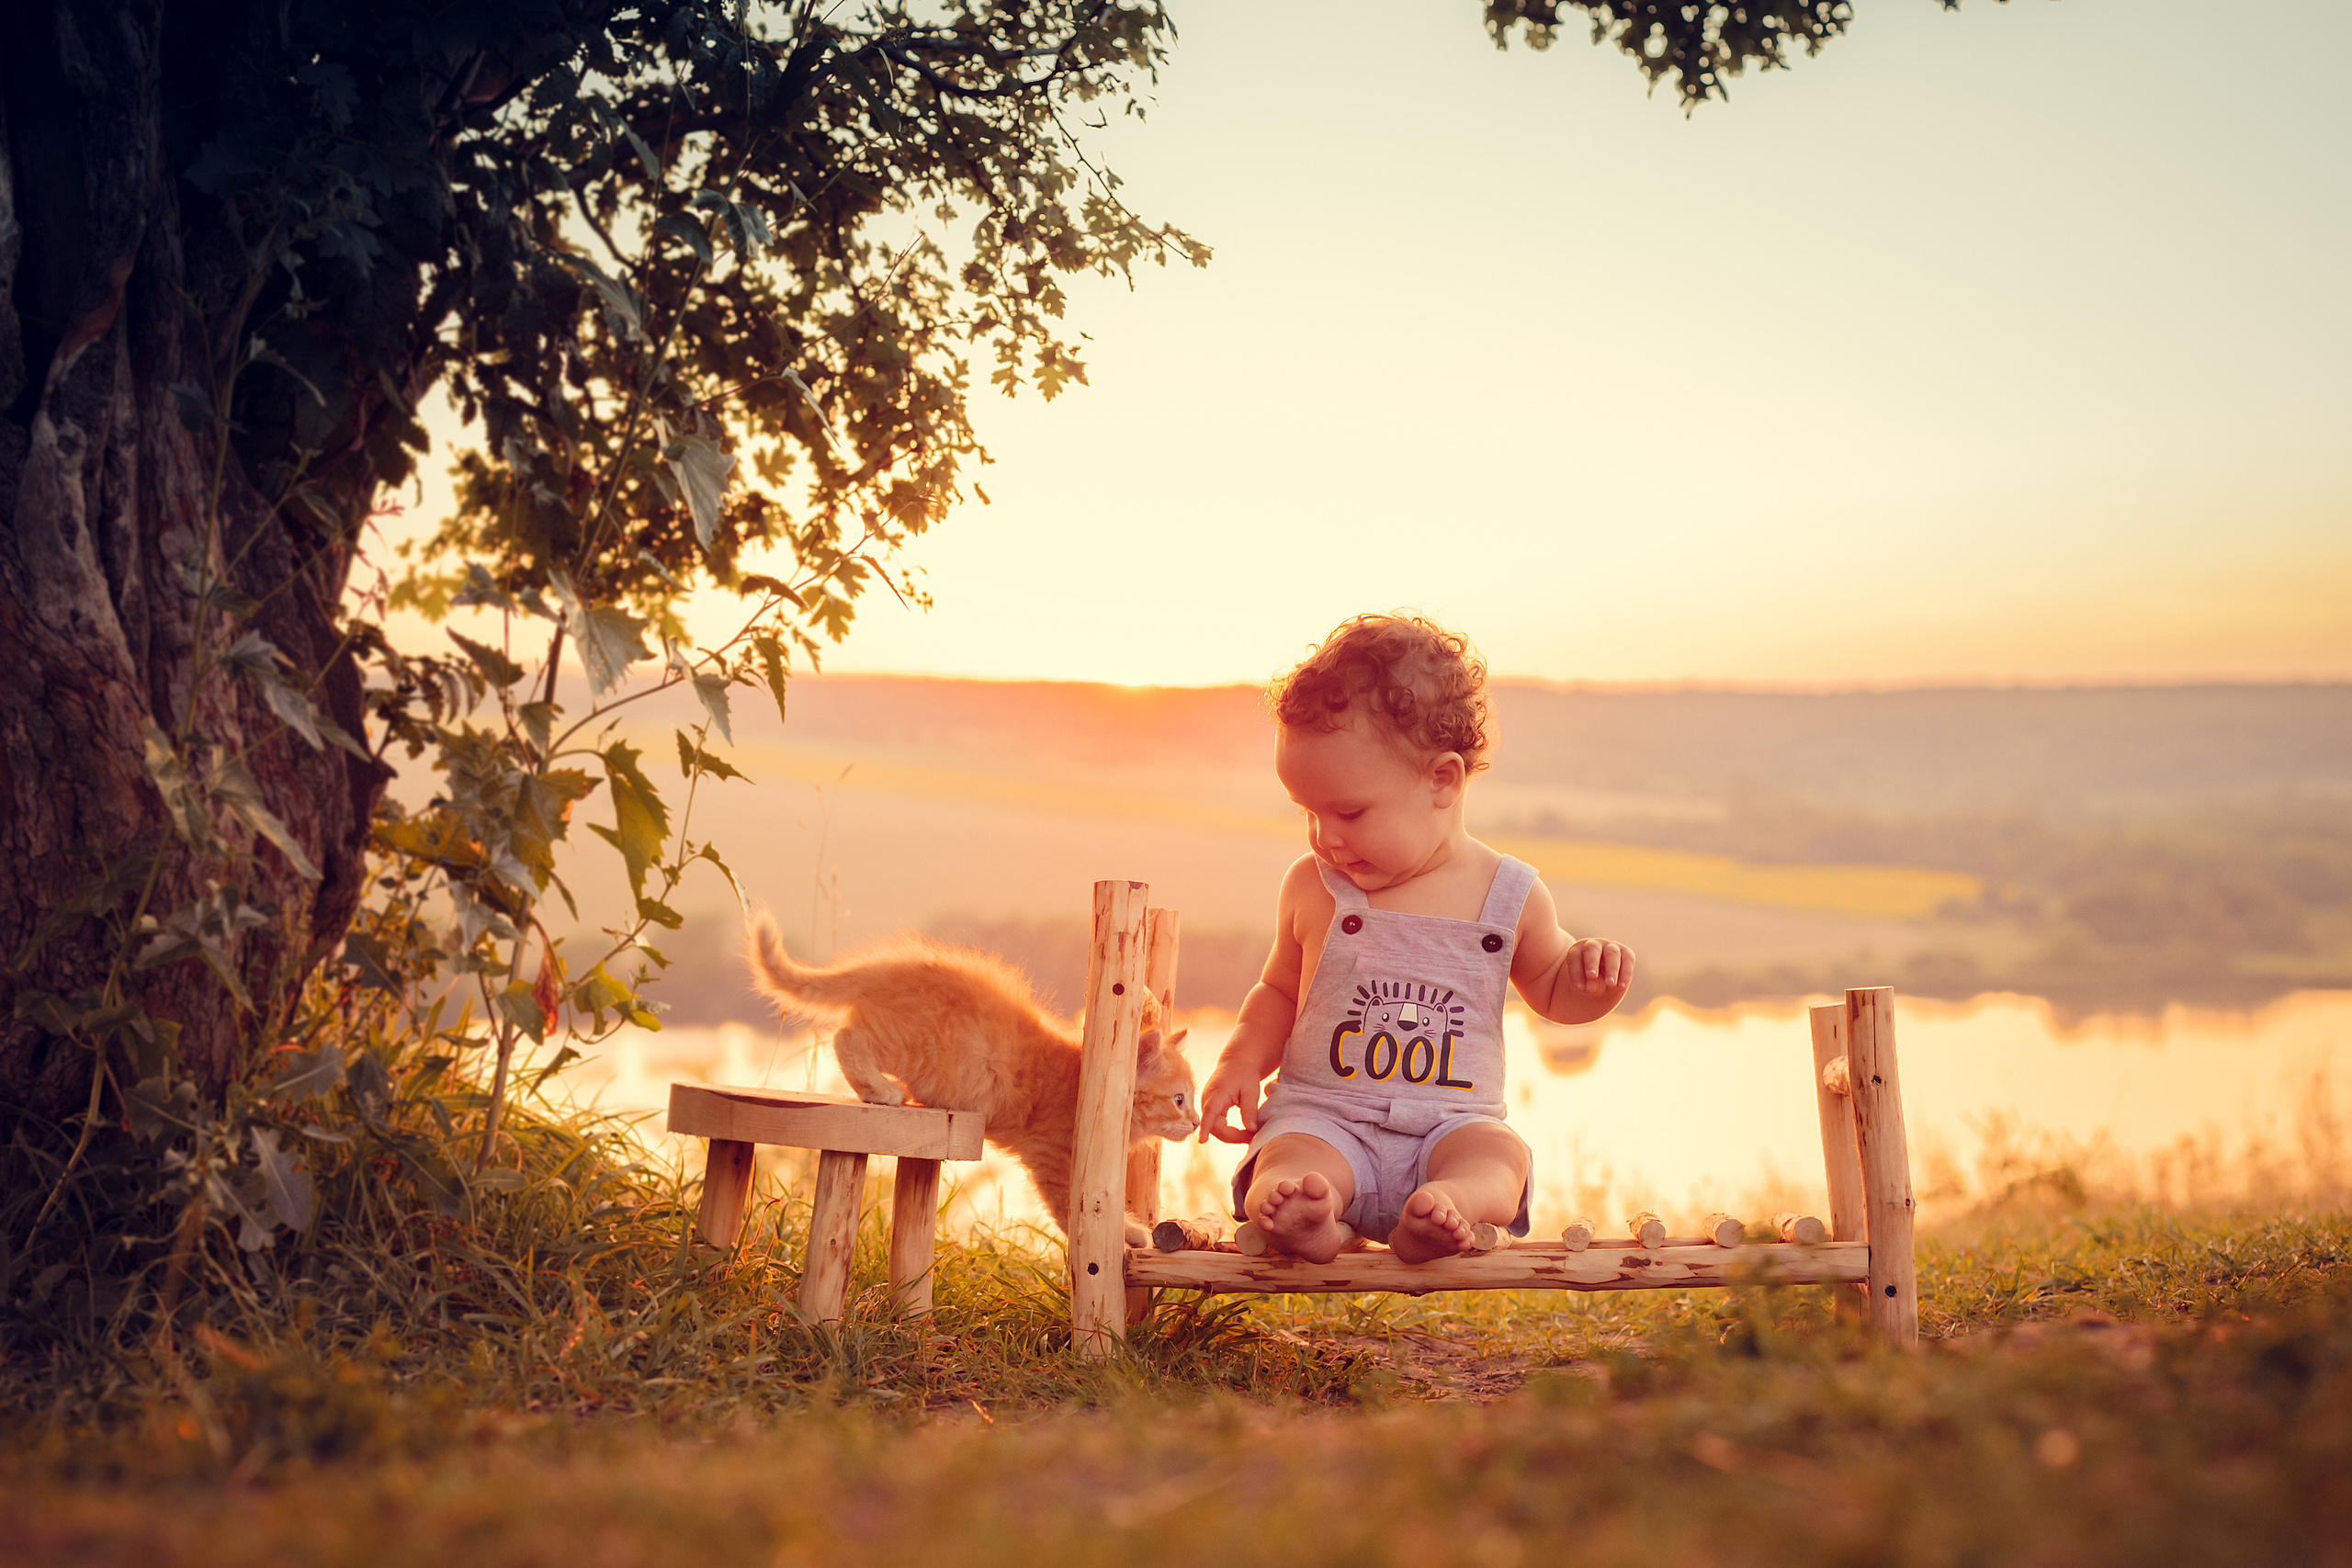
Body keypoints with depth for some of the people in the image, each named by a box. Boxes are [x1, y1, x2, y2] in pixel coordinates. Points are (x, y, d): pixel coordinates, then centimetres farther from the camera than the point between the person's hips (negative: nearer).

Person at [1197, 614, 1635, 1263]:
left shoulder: (1511, 896, 2)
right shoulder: (1313, 889, 5)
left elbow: (1551, 989, 19)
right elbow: (1280, 991, 20)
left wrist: (1592, 979, -5)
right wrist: (1241, 1063, 1)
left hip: (1451, 1121, 0)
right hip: (1321, 1116, 0)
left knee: (1499, 1156, -33)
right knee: (1286, 1160, -33)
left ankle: (1440, 1213, -62)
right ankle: (1304, 1219, -64)